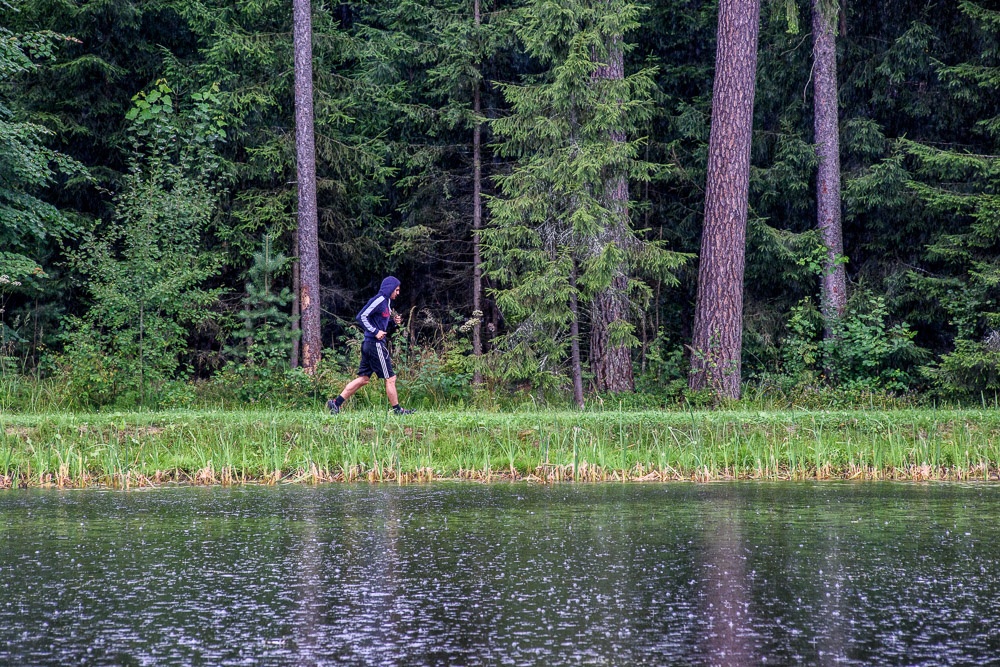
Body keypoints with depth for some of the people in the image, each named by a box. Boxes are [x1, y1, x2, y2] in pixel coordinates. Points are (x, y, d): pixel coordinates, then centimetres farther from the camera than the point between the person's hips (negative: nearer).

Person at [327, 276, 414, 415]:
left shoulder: (386, 302, 21)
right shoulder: (378, 300, -10)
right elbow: (361, 316, -18)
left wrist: (394, 322, 8)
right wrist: (375, 332, -20)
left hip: (369, 345, 10)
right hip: (375, 345, -10)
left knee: (363, 378, 9)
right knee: (390, 378, -3)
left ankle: (336, 402, 7)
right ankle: (397, 410, 3)